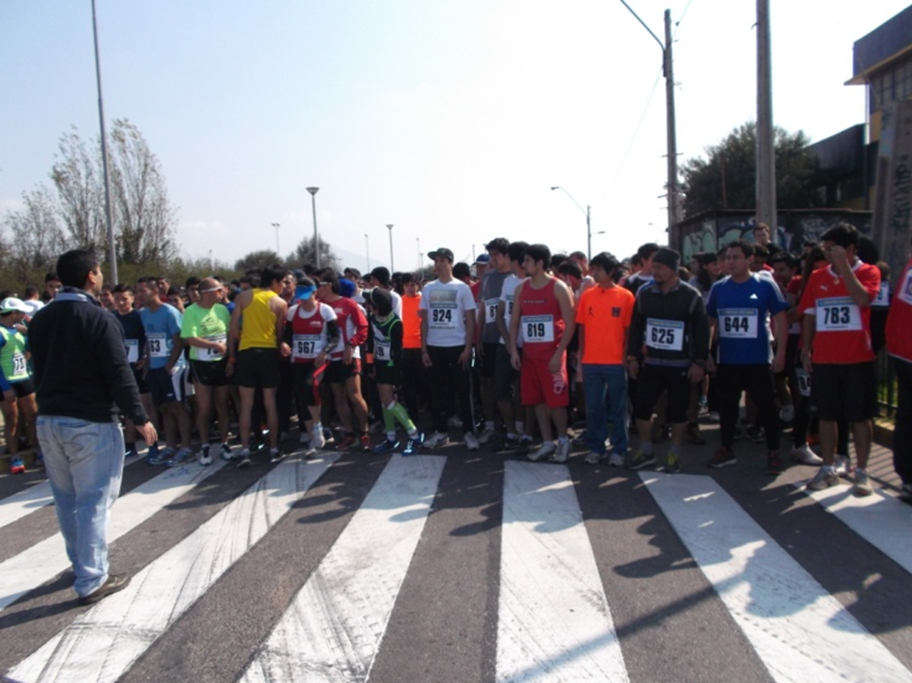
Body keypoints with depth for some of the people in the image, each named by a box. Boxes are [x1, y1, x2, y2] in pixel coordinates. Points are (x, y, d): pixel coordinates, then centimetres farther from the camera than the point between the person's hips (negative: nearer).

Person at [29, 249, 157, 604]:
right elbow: (119, 374, -18)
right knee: (92, 502, -1)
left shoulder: (41, 318, 8)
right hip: (91, 423, -7)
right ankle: (91, 581, 5)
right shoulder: (98, 318, -15)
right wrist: (140, 418, -12)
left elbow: (39, 370, 16)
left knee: (66, 501, 17)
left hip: (48, 420, 7)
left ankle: (81, 564, 31)